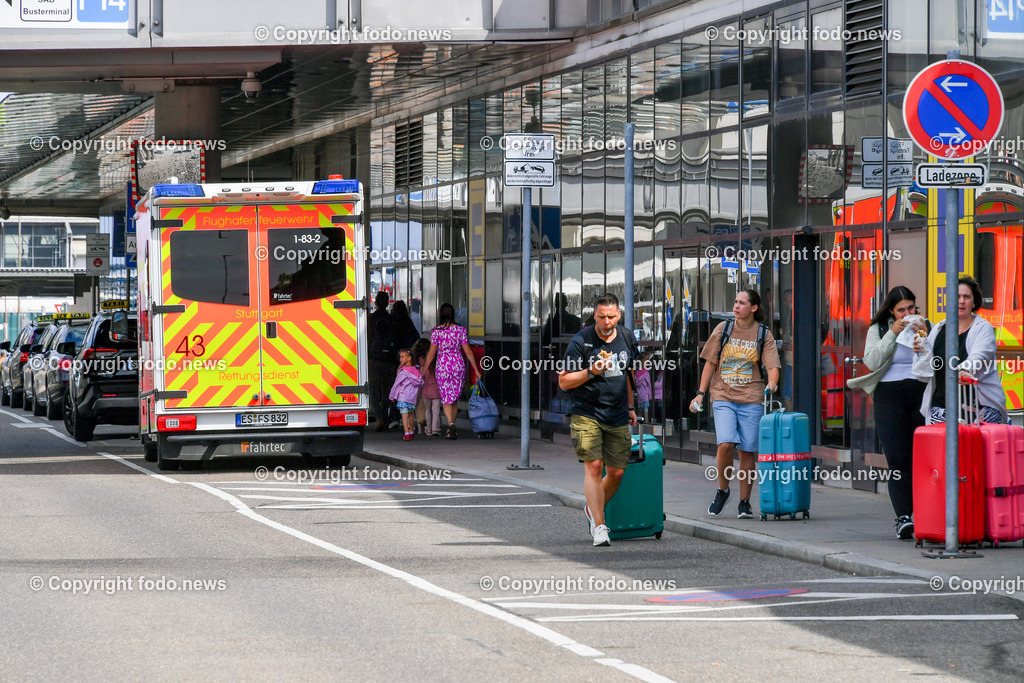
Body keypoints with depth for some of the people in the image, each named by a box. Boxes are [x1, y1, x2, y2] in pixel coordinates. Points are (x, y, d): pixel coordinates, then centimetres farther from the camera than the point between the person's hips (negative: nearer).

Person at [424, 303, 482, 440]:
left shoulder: (436, 331, -6)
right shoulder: (461, 330, -1)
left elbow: (432, 353, -4)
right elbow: (468, 352, -1)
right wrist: (476, 370, 5)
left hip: (442, 366, -2)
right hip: (458, 366, 2)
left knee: (446, 399, 1)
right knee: (455, 399, 15)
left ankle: (451, 424, -21)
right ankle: (451, 429, 20)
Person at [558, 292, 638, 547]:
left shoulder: (626, 338, 7)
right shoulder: (581, 341, -10)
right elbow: (564, 382, -9)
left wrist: (630, 407, 22)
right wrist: (591, 372, -22)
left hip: (618, 418, 5)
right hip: (586, 414, -5)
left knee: (616, 472, 2)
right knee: (593, 466, -16)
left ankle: (593, 509, 29)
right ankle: (599, 526, -15)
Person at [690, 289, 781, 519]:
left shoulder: (764, 334, 4)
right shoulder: (723, 329, 8)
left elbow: (773, 366, -3)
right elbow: (710, 363, 11)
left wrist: (772, 383, -25)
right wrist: (700, 393, 5)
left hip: (751, 399, 0)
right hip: (723, 397, 0)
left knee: (748, 451, -1)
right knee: (725, 444, -18)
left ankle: (744, 502, 11)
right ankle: (722, 490, 5)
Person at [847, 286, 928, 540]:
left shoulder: (925, 326, 12)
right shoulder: (878, 329, 10)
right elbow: (872, 361, -5)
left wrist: (924, 336, -9)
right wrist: (893, 334, -8)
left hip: (921, 394, 1)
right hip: (889, 397, -1)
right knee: (898, 459, -10)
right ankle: (903, 517, -14)